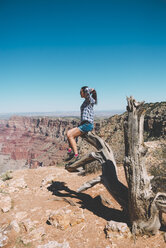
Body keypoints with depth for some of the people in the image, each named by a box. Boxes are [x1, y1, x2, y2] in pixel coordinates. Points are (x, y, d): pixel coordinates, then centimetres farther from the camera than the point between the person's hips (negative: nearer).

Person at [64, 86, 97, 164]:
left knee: (70, 135, -12)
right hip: (84, 124, 9)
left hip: (87, 124, -9)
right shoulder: (86, 101, 21)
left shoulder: (89, 99, -6)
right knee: (69, 133, 7)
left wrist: (91, 90, -6)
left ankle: (76, 155, -9)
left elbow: (86, 90, -28)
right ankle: (70, 151, 4)